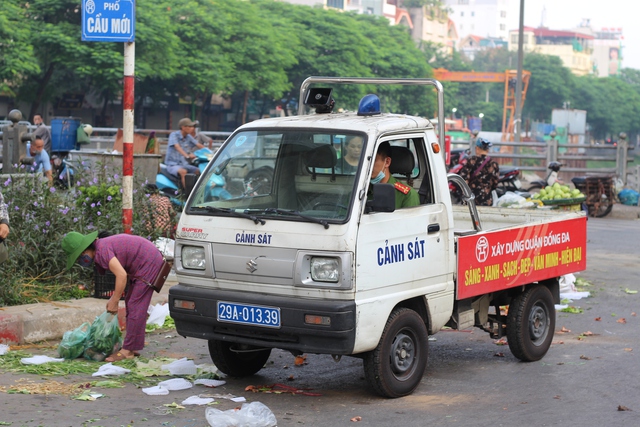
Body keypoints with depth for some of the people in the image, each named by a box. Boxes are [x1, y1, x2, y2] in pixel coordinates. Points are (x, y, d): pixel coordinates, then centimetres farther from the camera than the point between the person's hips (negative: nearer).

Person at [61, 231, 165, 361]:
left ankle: (127, 350, -10)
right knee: (130, 303, 14)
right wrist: (114, 297, 12)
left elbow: (121, 275, -28)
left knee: (135, 306, -11)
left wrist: (114, 301, -20)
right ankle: (133, 347, 17)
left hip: (149, 263, -11)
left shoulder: (102, 250, -22)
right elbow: (122, 273, 16)